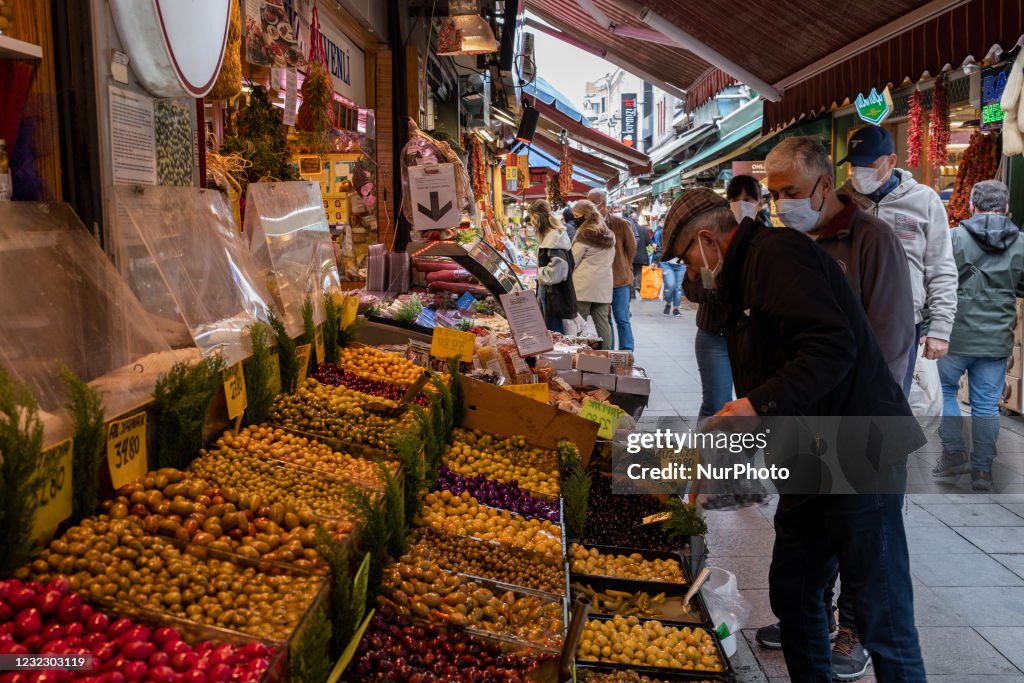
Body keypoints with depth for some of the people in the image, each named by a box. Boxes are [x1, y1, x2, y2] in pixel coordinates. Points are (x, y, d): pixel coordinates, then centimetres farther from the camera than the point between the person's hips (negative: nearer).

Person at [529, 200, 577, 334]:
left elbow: (558, 265, -26)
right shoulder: (549, 234, 13)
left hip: (553, 293, -10)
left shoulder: (555, 236, -18)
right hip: (547, 290, 10)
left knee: (554, 333, -3)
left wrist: (542, 274, -12)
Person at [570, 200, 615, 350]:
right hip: (604, 285, 7)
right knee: (602, 321, 7)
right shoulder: (609, 235, 13)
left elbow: (572, 261, -7)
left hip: (584, 285, -7)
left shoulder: (584, 235, -10)